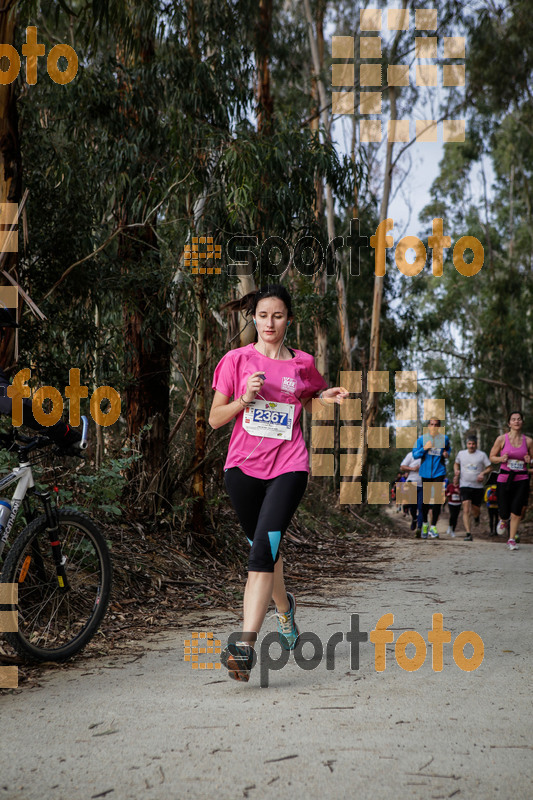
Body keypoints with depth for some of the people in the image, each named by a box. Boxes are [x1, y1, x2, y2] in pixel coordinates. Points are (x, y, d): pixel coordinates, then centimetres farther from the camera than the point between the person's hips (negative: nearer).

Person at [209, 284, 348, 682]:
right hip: (243, 466, 2)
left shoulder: (303, 363, 7)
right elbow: (215, 419, 4)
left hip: (288, 467, -2)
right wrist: (245, 398, -13)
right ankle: (284, 606, 46)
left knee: (263, 549, -18)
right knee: (263, 548, 15)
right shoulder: (237, 359, 5)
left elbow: (311, 398, 28)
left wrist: (328, 397, 5)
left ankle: (246, 643, -24)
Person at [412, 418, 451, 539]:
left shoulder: (444, 438, 3)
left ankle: (433, 527, -6)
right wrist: (424, 448, -17)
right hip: (425, 473, 1)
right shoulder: (422, 439, 2)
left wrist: (447, 454, -1)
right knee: (425, 499, 9)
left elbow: (448, 448, 22)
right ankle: (424, 524, 30)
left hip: (439, 473, -1)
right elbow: (415, 455, -1)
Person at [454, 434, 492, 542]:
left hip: (478, 486, 0)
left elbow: (489, 467, 3)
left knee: (476, 510, 8)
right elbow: (456, 464, 23)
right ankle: (468, 533, -17)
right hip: (465, 485, 0)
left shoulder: (482, 455, -1)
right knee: (466, 510, -15)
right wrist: (456, 471, 2)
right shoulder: (461, 453, 6)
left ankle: (476, 516, 47)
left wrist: (483, 473, -15)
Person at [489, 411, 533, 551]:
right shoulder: (502, 439, 0)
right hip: (504, 478, -1)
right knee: (504, 512, 0)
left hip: (521, 479, 1)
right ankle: (504, 521, 37)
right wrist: (501, 459, -12)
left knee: (516, 510, -9)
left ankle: (512, 539, 5)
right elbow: (492, 456, 9)